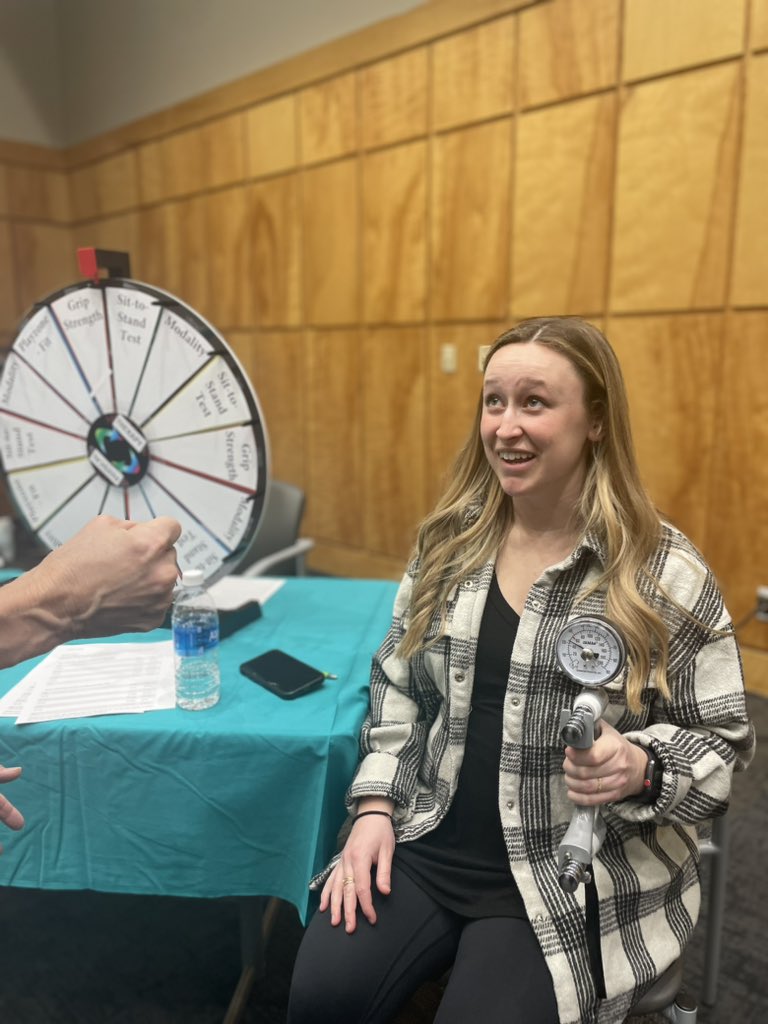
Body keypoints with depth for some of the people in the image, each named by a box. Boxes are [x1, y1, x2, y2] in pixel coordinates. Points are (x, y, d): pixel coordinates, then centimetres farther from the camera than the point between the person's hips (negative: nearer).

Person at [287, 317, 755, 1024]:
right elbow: (396, 682, 8)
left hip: (578, 883, -2)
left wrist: (640, 770, -24)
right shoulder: (449, 540, 0)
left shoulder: (666, 574, -12)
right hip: (427, 845, 3)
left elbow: (722, 742, -3)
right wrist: (375, 806, -1)